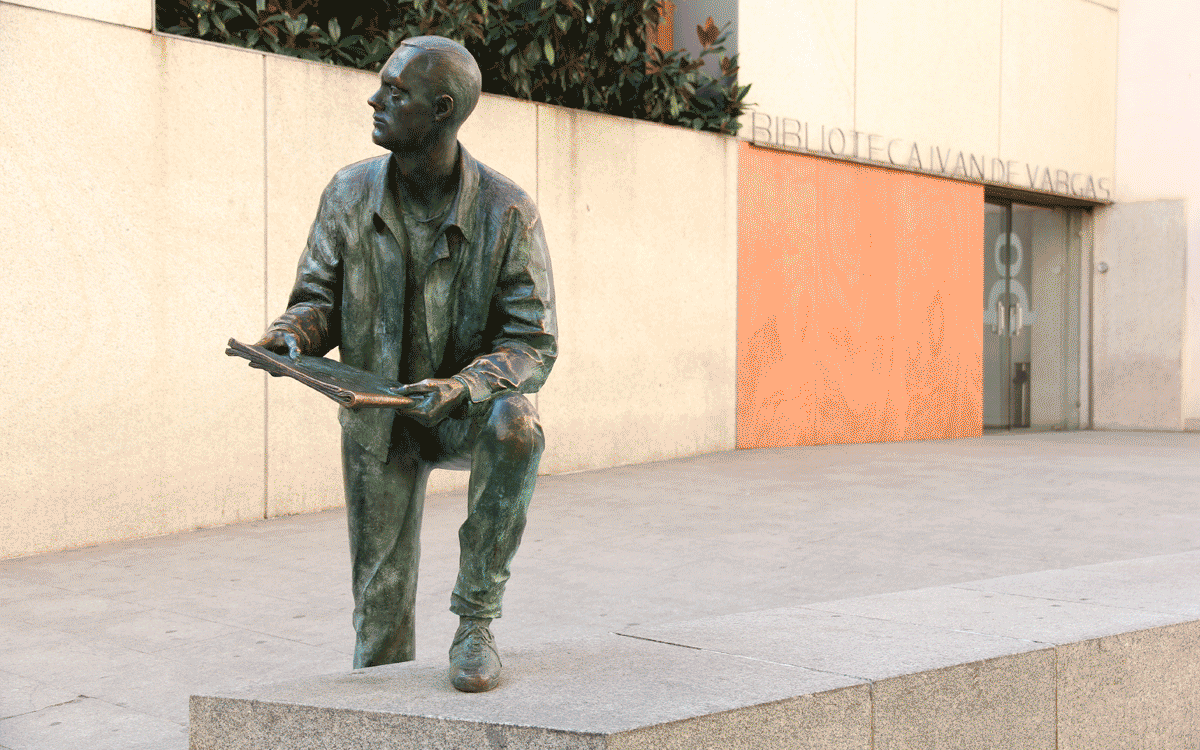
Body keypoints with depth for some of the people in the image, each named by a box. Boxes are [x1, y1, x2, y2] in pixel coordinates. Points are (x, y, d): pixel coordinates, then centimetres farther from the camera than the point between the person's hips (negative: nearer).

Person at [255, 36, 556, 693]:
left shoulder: (507, 212, -18)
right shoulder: (349, 194, -9)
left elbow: (532, 346, -19)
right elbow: (319, 295, 1)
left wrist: (462, 388, -37)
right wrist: (290, 335, -23)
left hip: (468, 409, -2)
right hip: (377, 418, 3)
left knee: (514, 425, -37)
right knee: (381, 600, 2)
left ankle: (475, 619, -21)